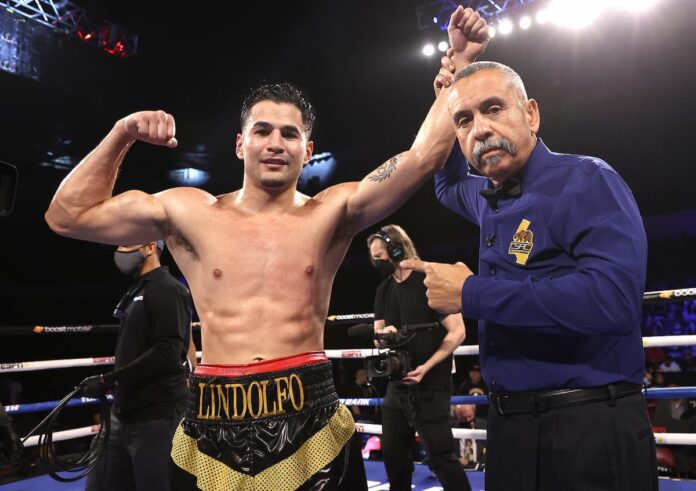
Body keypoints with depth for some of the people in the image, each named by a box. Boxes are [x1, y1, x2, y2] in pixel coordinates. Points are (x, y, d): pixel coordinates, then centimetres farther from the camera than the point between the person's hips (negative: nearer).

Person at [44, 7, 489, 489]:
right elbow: (68, 214, 7)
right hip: (213, 425, 1)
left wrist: (462, 62, -5)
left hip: (309, 420, -1)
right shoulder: (191, 212, 3)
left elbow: (422, 157, -5)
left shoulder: (331, 212, 0)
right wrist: (121, 135, -1)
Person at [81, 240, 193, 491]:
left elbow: (168, 353, -22)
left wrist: (109, 380, -21)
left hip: (156, 417, -9)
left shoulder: (168, 290, -12)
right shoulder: (137, 291, 18)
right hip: (124, 413, 9)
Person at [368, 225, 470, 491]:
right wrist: (383, 332, -12)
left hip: (429, 385, -7)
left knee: (441, 456, -3)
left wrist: (427, 367, -21)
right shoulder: (384, 290, 10)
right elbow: (378, 335, 13)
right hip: (397, 384, 7)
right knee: (394, 455, 14)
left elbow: (457, 332, -14)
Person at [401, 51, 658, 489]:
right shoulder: (489, 197, 8)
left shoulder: (586, 181, -15)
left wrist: (470, 293, -23)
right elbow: (449, 186, 33)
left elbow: (612, 298, -31)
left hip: (590, 428, -8)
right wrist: (447, 109, 14)